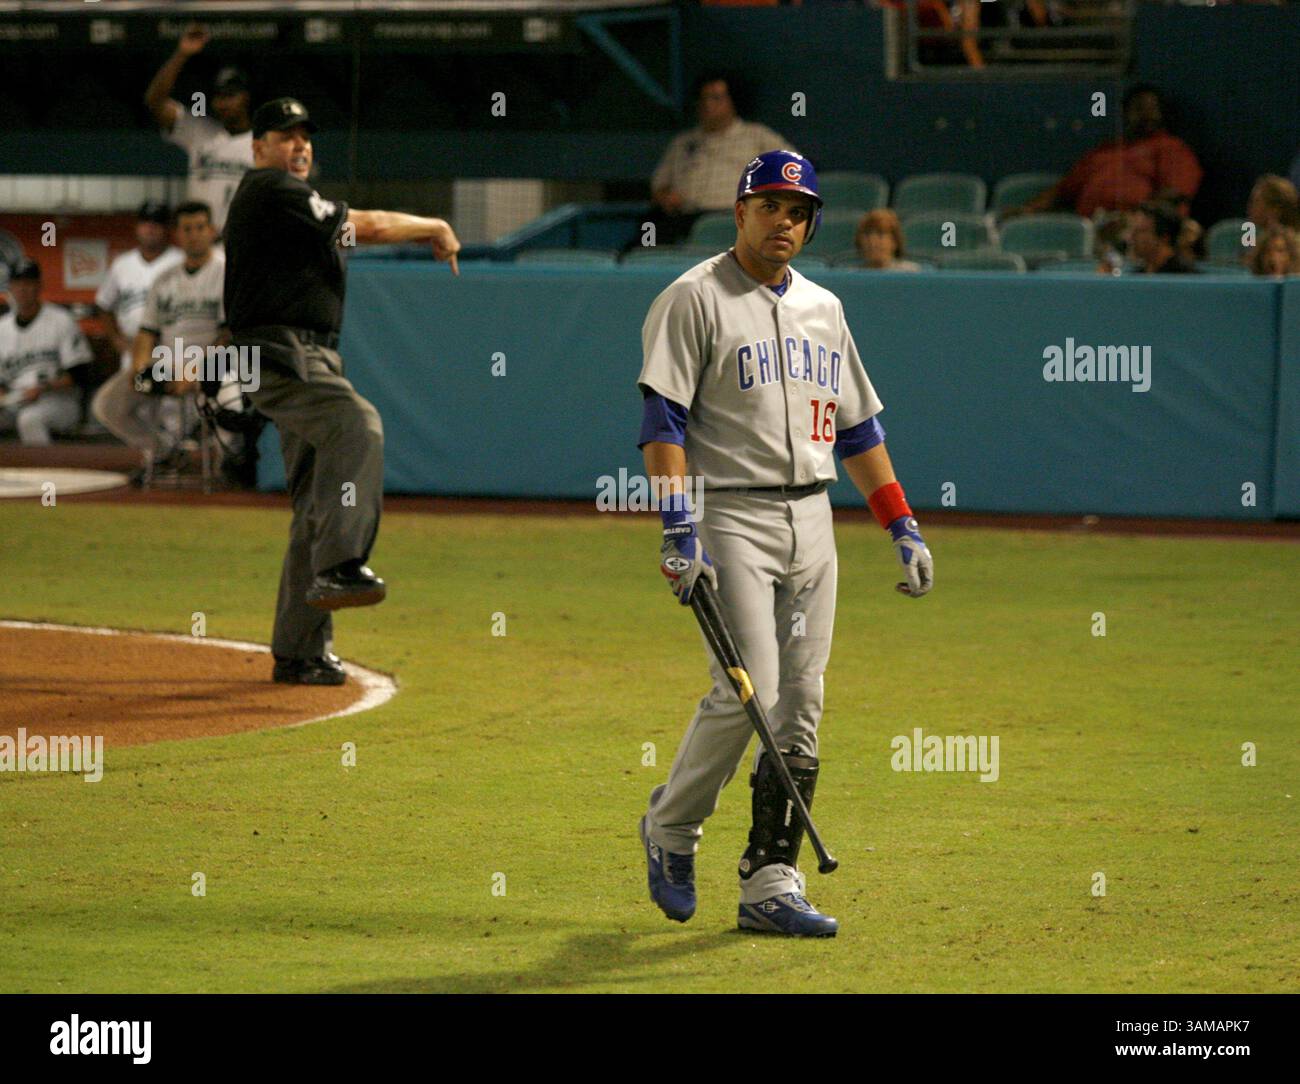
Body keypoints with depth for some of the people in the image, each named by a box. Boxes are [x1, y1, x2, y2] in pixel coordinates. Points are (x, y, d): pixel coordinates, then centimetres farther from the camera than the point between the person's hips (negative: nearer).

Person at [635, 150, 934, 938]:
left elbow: (858, 427, 21)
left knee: (801, 705, 1)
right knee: (748, 693, -15)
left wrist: (904, 527, 14)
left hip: (812, 520, 6)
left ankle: (772, 884, 3)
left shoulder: (823, 309, 17)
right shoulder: (695, 299, -4)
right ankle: (671, 828, 9)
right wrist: (679, 531, -21)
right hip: (733, 516, -6)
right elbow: (664, 419, -11)